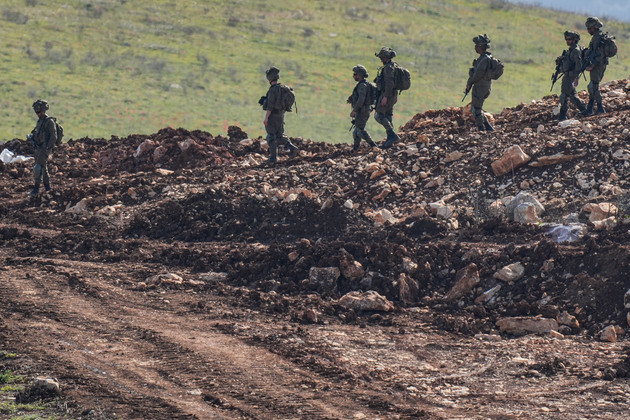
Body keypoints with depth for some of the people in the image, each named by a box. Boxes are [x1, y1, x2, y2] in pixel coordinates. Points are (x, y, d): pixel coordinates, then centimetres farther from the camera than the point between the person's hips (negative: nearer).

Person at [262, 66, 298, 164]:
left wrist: (266, 117, -19)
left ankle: (273, 157, 3)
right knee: (280, 136, 14)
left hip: (272, 115, -8)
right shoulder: (282, 89, 9)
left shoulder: (273, 90, -18)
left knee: (271, 137, 1)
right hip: (281, 115, 8)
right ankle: (291, 147, -4)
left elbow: (270, 105, -22)